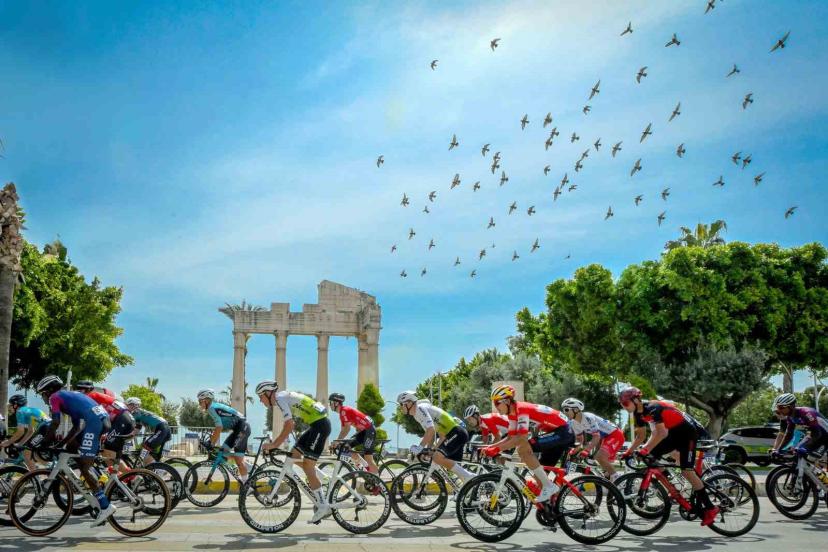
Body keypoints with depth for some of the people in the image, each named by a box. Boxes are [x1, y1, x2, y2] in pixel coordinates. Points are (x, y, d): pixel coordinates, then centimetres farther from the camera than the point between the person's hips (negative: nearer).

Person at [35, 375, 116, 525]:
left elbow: (55, 423, -5)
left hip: (93, 422, -9)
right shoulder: (69, 395, 33)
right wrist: (62, 442, 29)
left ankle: (105, 506, -11)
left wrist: (44, 443, 4)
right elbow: (77, 426, 30)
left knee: (84, 468, -6)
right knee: (71, 448, 24)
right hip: (103, 418, 9)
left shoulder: (54, 397, 9)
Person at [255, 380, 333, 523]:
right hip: (316, 425, 10)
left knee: (307, 467, -6)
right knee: (294, 455, 13)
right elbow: (290, 424, 24)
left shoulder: (280, 398, -11)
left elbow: (289, 426, -21)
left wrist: (274, 445, -16)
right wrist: (274, 442, 20)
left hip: (320, 425, -10)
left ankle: (323, 507, -2)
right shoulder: (283, 397, 18)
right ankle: (318, 487, 18)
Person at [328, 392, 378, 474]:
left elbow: (347, 428, -20)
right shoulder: (342, 413, 14)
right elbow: (343, 430, 15)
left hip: (369, 430, -10)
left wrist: (336, 441, -17)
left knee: (368, 457, -12)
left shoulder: (345, 410, -16)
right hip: (363, 430, 10)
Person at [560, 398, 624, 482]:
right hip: (604, 437, 9)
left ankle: (616, 478, -7)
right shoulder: (574, 423, -2)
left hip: (615, 434, -9)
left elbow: (596, 437, -34)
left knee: (600, 457, -22)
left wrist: (586, 450, -44)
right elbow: (579, 438, 8)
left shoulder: (588, 418, -29)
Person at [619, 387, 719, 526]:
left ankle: (709, 508, -9)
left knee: (686, 471, -15)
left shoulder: (652, 408, -28)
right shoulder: (638, 413, -2)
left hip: (686, 433, -9)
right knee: (650, 455, -5)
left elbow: (662, 433, -39)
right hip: (672, 434, 9)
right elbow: (640, 436, 7)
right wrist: (629, 452, -1)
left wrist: (645, 449, -44)